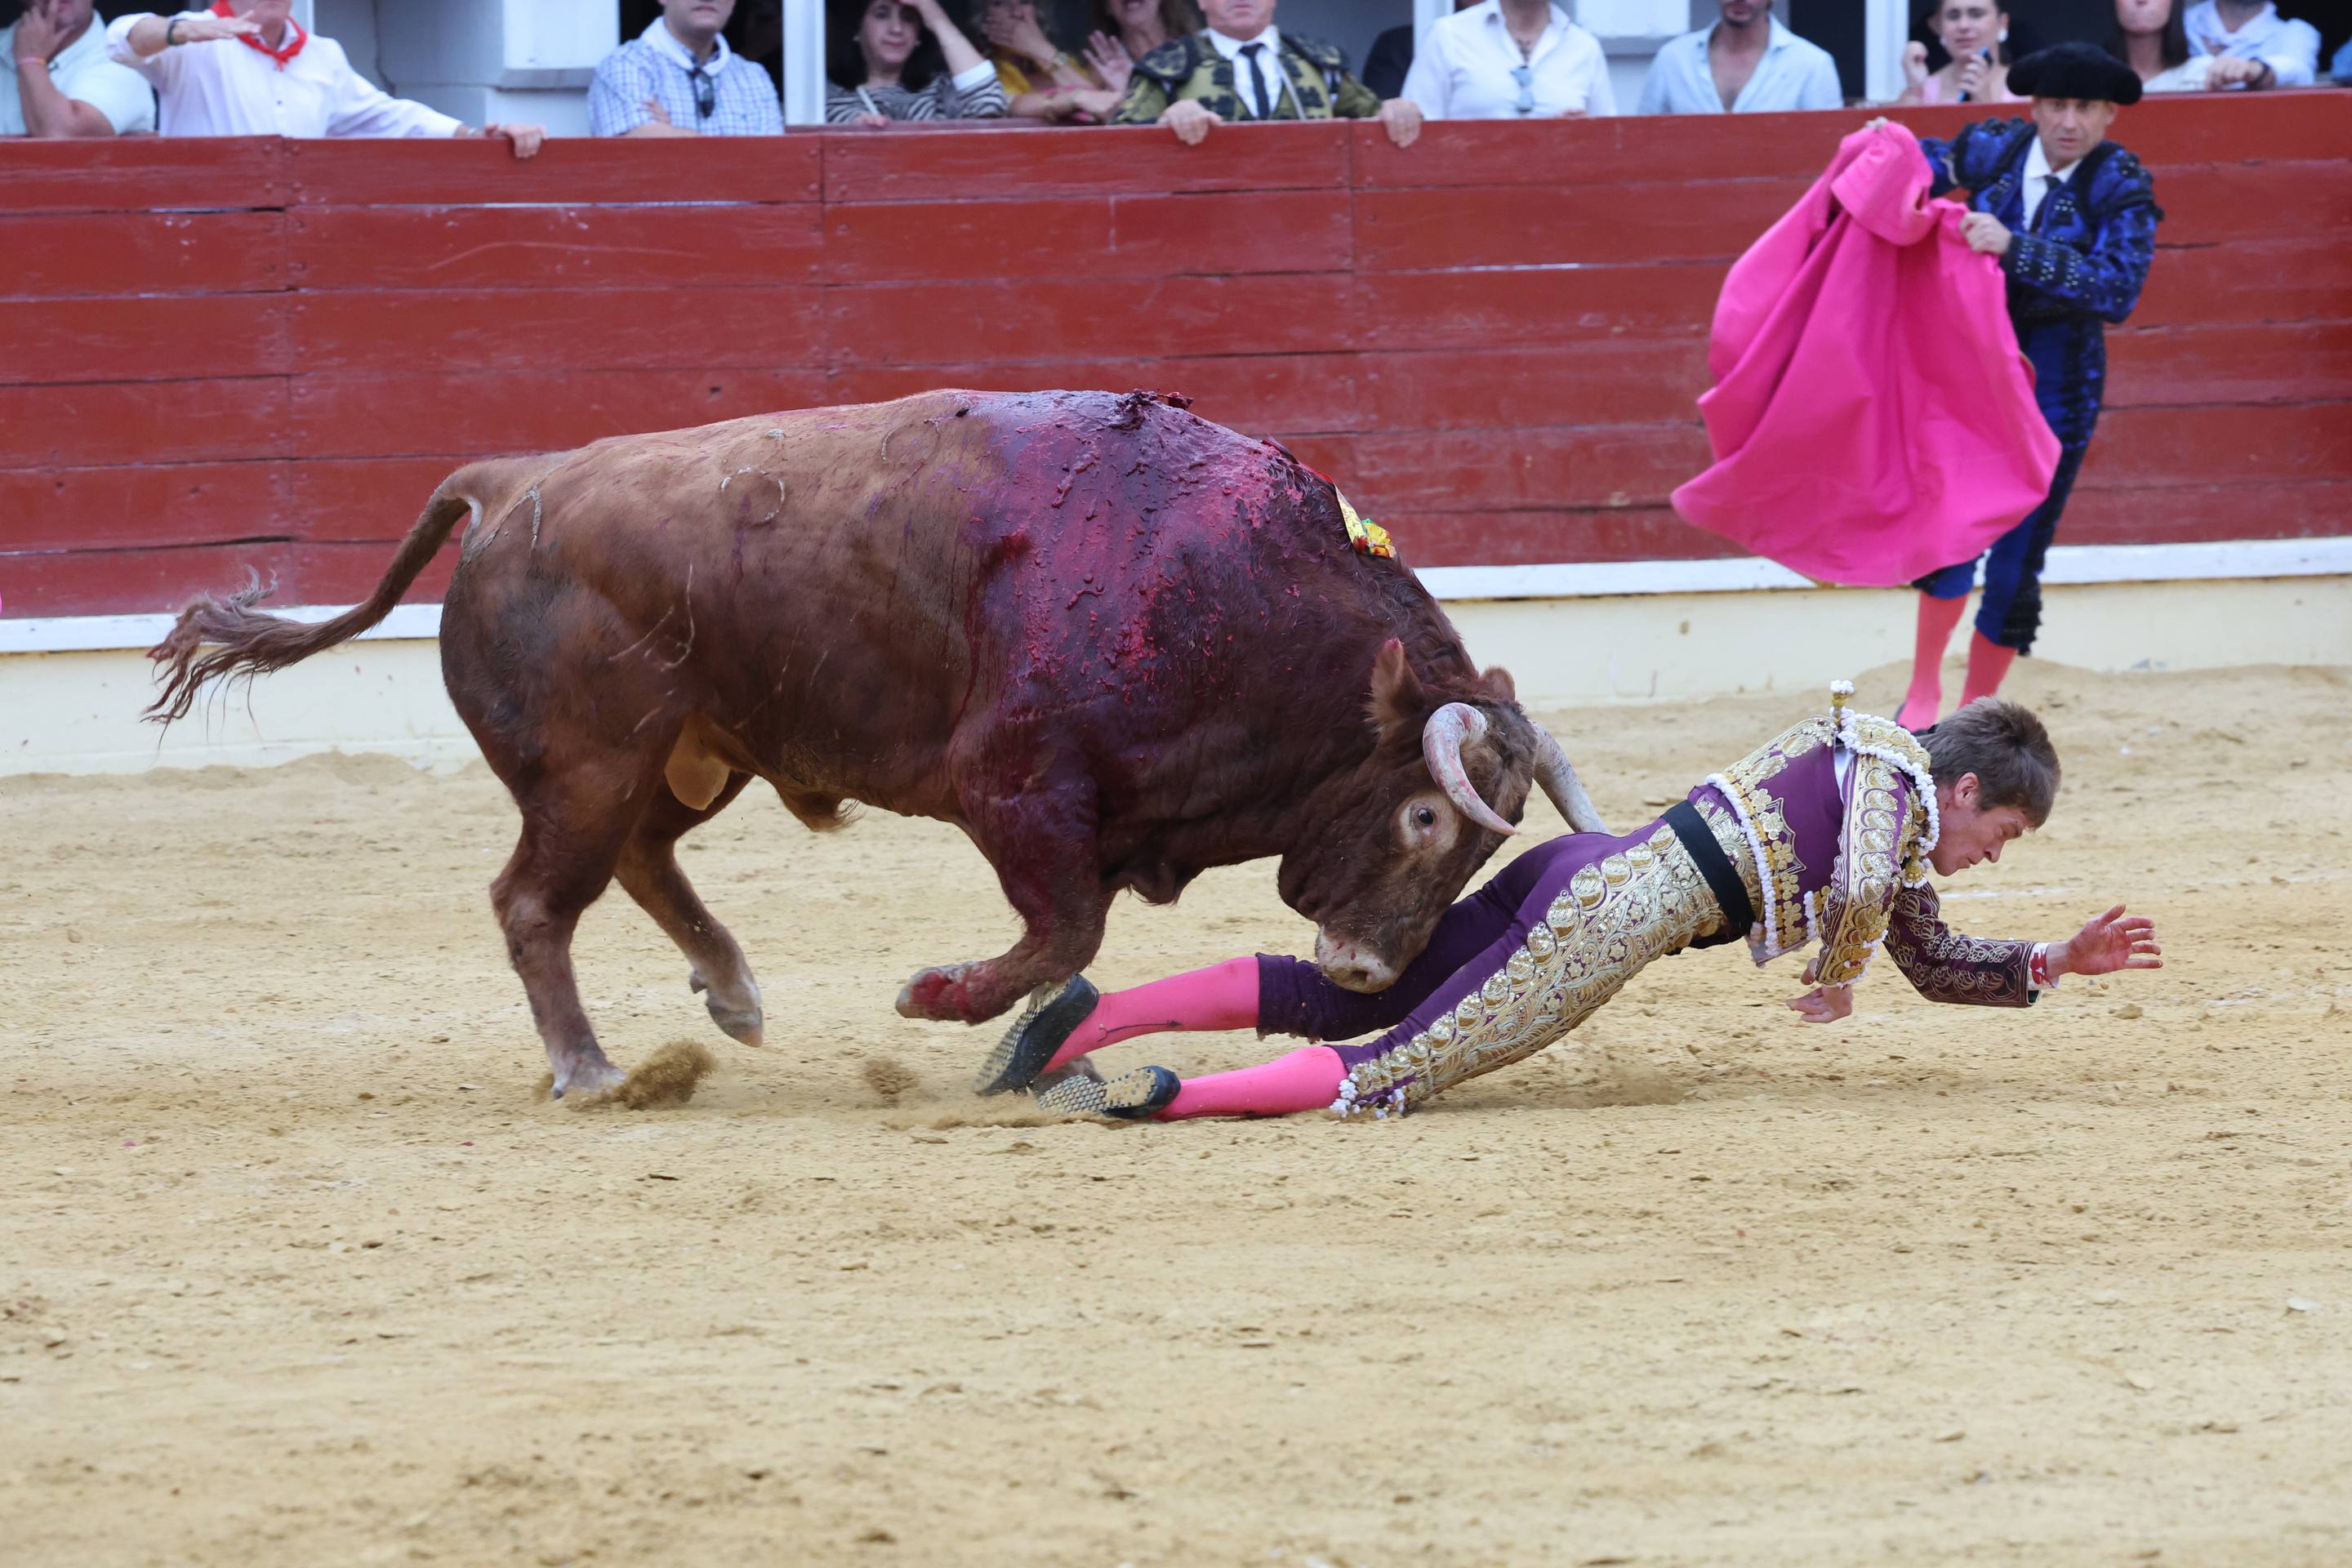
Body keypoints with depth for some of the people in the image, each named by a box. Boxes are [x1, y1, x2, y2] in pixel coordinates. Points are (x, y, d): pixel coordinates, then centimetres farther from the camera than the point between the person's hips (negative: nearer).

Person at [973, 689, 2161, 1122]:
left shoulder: (1895, 829, 28)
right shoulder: (1889, 774, 0)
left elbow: (1937, 963, 39)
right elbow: (1860, 895, -18)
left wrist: (2060, 963, 34)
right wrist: (1837, 977, 2)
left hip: (1572, 871, 9)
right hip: (1618, 912, -9)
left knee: (1334, 1001, 6)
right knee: (1398, 1071, -17)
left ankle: (1087, 1020, -3)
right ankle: (1165, 1101, -32)